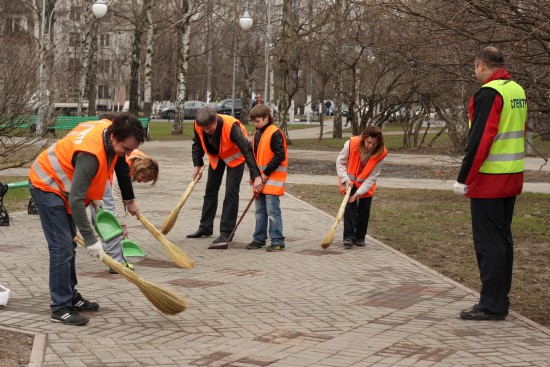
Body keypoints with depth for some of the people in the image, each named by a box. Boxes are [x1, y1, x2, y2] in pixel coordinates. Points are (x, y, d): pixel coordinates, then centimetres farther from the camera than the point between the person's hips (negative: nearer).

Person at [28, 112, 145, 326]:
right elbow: (76, 201, -38)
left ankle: (70, 297, 27)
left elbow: (121, 165, 11)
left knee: (69, 245, 16)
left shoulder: (112, 131, -11)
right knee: (62, 247, -13)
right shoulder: (91, 154, -37)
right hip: (47, 185, -10)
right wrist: (91, 240, -36)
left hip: (62, 184, 10)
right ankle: (60, 308, -8)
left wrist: (129, 200, 20)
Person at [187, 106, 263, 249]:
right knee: (210, 190, 13)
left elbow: (247, 150, -41)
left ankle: (225, 233, -11)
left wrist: (256, 176, -47)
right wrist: (197, 165, -10)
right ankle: (205, 228, 26)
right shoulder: (199, 126, -25)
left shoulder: (231, 126, -40)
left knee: (231, 193, -13)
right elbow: (197, 144, -2)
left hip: (235, 156, -5)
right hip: (216, 156, 6)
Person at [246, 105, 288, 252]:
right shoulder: (257, 134, 14)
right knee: (260, 210, 13)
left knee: (272, 210, -9)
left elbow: (280, 156, -18)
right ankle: (259, 239, 20)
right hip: (260, 178, 9)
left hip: (272, 178, -9)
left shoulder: (275, 134, -13)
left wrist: (266, 173, -16)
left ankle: (278, 241, -5)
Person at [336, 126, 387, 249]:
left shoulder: (381, 153, -26)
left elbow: (372, 176, -22)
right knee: (350, 206, -12)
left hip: (366, 183, 1)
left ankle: (360, 237, 14)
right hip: (349, 181, -1)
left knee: (364, 209, 1)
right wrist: (346, 179, -25)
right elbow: (340, 162, -14)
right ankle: (348, 236, -11)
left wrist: (359, 192, -27)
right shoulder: (351, 144, -29)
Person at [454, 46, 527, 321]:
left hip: (488, 181, -9)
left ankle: (492, 305, -3)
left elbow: (479, 141, -21)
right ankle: (500, 298, 23)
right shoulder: (518, 91, 12)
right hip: (512, 179, 9)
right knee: (503, 237, 16)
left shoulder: (489, 93, -16)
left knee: (488, 241, -5)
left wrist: (463, 178, -16)